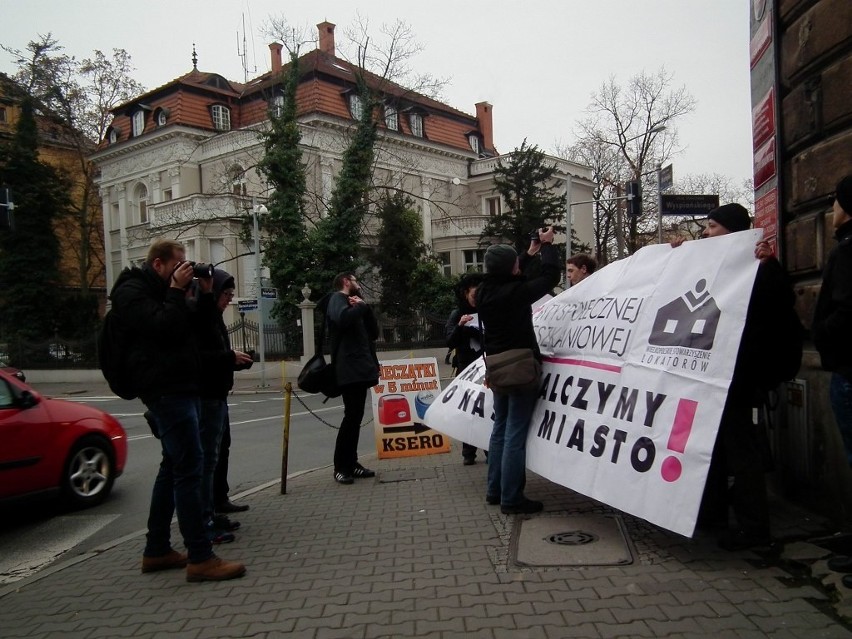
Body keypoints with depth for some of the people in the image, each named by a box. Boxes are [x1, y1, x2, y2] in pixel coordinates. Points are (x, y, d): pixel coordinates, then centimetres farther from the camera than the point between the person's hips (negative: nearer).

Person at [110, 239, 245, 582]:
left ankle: (156, 551, 23)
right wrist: (177, 290, -15)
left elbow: (198, 328, 17)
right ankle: (200, 558, -11)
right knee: (190, 467, -13)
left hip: (181, 387, 11)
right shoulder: (132, 290, -7)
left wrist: (204, 295, 5)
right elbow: (162, 327, -23)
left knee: (173, 467, 14)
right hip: (166, 389, -11)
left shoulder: (160, 291, 20)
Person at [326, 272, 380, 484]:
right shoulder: (337, 299, -1)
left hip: (360, 368, 9)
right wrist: (362, 306, -9)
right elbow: (342, 318, -25)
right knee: (351, 416, -11)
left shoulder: (355, 305, 25)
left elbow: (374, 333, 15)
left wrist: (364, 308, 2)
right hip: (349, 369, -9)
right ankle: (340, 467, -5)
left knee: (356, 417, 9)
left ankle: (351, 463, 14)